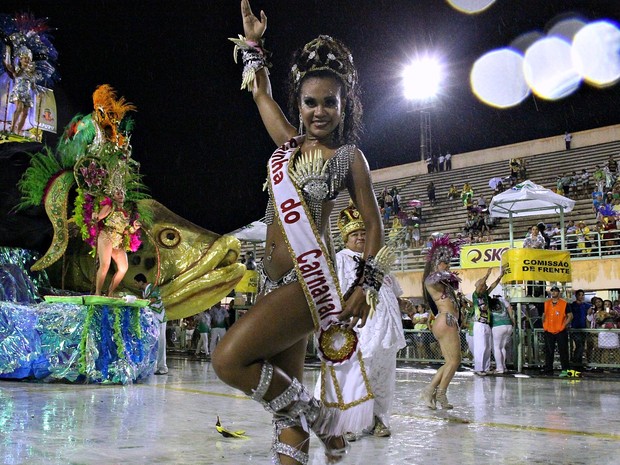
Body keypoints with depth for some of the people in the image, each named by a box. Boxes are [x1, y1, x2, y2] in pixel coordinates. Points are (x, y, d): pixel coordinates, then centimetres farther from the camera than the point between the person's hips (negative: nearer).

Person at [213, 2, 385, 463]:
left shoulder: (349, 156, 2)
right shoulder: (289, 143, 15)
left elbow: (374, 224, 2)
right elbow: (262, 94, 31)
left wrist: (367, 286, -6)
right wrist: (253, 43, 28)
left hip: (309, 281, -6)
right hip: (273, 281, 7)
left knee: (229, 359, -20)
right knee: (285, 391, 7)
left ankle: (320, 418, -3)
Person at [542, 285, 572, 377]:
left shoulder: (564, 304, -3)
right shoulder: (546, 303, 10)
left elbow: (570, 316, -1)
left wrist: (564, 325, -9)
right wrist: (544, 324, 11)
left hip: (560, 331, -4)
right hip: (548, 331, 4)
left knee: (563, 351, -3)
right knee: (548, 351, 9)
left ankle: (565, 370, 0)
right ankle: (548, 369, 16)